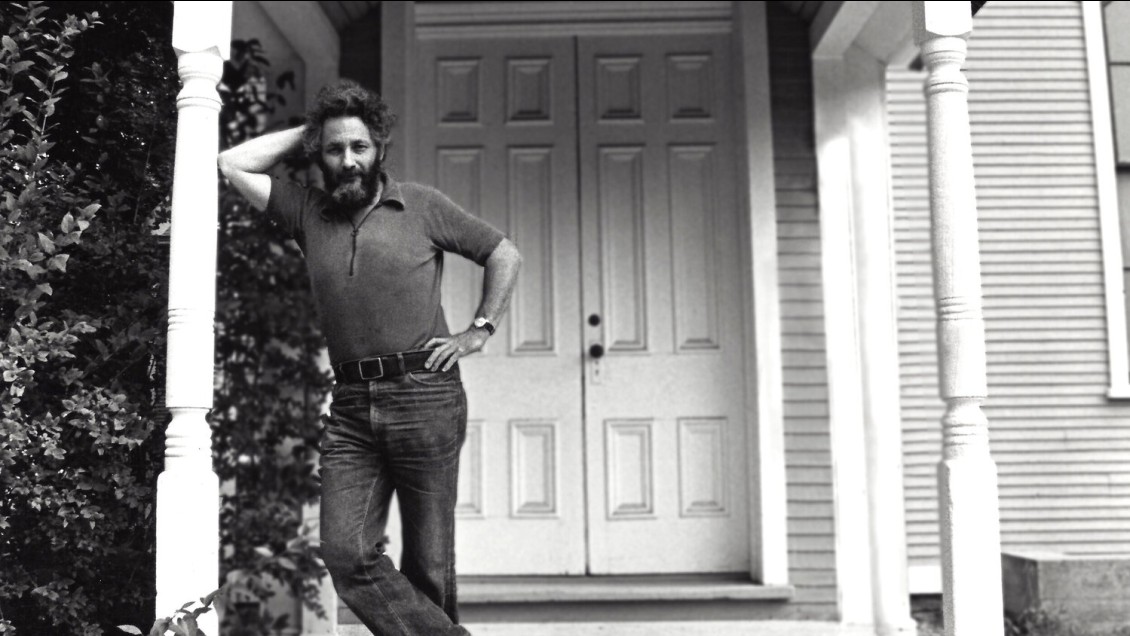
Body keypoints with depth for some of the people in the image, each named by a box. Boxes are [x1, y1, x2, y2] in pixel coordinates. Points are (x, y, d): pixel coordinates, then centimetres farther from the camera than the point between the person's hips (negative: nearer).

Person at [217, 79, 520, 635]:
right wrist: (306, 132, 12)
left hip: (424, 395, -3)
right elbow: (233, 164, 12)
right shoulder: (308, 213, 14)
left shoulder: (422, 206, 7)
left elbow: (504, 254, 14)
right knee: (348, 555, -11)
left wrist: (479, 330, 6)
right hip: (350, 406, 3)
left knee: (428, 563, 2)